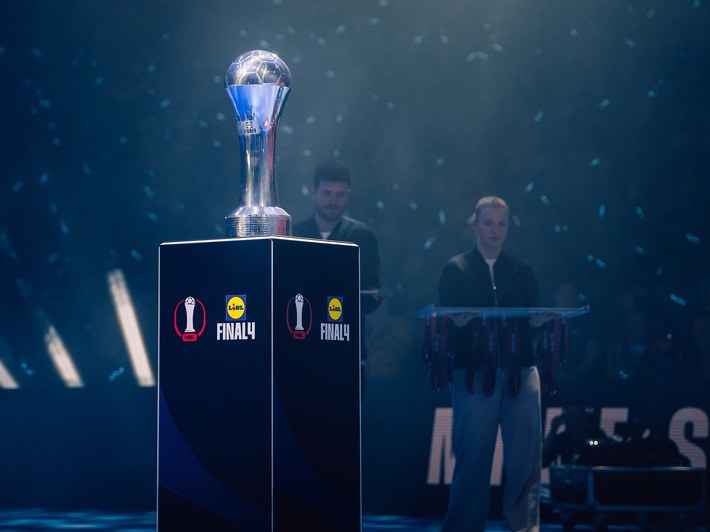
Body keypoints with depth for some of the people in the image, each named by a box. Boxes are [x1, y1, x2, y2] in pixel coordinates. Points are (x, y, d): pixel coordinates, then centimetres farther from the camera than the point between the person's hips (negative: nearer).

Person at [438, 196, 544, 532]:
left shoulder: (522, 272, 17)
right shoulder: (455, 269, 9)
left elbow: (533, 323, 12)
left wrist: (540, 320, -9)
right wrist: (459, 321, -19)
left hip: (519, 372, 2)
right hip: (474, 373, -2)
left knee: (526, 453, -4)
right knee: (474, 455, -3)